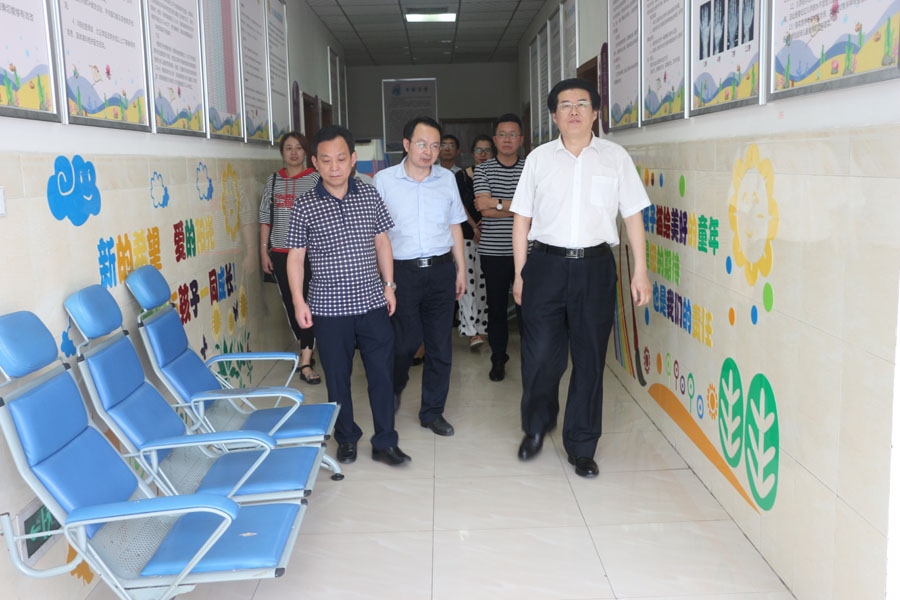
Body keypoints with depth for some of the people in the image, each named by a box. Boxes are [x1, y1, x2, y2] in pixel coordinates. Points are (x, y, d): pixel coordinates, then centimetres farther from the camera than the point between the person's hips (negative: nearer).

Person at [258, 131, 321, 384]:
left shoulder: (316, 179, -2)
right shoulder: (273, 180, 9)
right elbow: (265, 217, 11)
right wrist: (264, 251, 6)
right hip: (280, 254, 4)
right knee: (290, 304, 10)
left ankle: (305, 362, -5)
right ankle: (307, 350, 29)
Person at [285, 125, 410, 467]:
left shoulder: (370, 196, 2)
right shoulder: (305, 207, -4)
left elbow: (382, 243, 10)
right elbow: (295, 257, -1)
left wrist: (389, 285, 6)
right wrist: (299, 302, -6)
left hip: (372, 303, 2)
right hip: (329, 309, -1)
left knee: (382, 374, 5)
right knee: (337, 378, 9)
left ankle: (385, 442, 19)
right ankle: (346, 439, 27)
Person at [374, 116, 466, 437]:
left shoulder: (447, 178, 7)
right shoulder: (383, 180, -2)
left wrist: (460, 269, 12)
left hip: (441, 270, 3)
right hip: (402, 270, -3)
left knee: (440, 345, 6)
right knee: (405, 342, 3)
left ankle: (432, 411, 22)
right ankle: (393, 391, 35)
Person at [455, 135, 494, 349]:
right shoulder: (461, 176, 4)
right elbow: (460, 206, -1)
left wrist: (485, 225, -13)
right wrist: (474, 227, -11)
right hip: (466, 235, -1)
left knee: (485, 283, 4)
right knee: (467, 282, -8)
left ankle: (481, 328, 13)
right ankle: (472, 331, -8)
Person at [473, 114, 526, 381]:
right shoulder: (482, 170, 4)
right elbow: (485, 210, -9)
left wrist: (498, 203, -12)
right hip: (493, 251, 0)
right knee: (496, 307, 9)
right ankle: (498, 358, 21)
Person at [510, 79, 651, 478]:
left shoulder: (615, 157, 5)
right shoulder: (539, 158, 6)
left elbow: (632, 216, 6)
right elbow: (522, 219, 7)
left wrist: (640, 271, 1)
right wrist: (520, 273, 4)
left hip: (595, 267, 0)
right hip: (546, 265, 0)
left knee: (590, 359, 6)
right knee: (540, 357, 0)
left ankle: (581, 447, 21)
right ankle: (536, 427, 28)